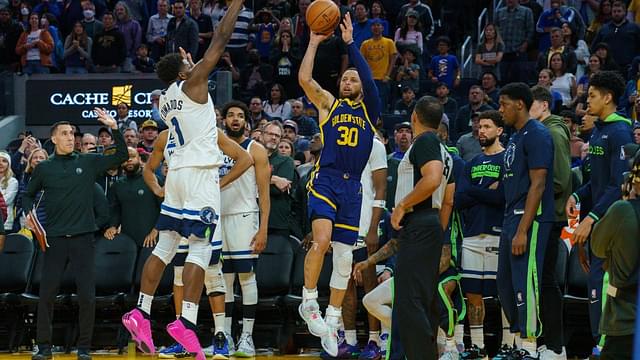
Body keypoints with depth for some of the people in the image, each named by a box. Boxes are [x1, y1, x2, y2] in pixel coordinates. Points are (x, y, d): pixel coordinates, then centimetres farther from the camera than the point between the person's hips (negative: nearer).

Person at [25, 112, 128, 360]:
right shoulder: (44, 168, 8)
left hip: (83, 237, 0)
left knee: (87, 295, -3)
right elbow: (29, 195, 19)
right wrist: (29, 213, 0)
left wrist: (114, 129, -6)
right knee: (47, 293, -2)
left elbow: (121, 156, 6)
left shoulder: (88, 162, 7)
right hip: (54, 237, 0)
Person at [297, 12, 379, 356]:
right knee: (321, 240, -25)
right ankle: (308, 301, -10)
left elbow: (370, 80, -6)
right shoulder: (328, 103, 10)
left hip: (352, 186, 3)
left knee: (344, 258, 4)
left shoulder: (369, 109, 12)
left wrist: (350, 43, -9)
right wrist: (314, 42, -3)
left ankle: (331, 322, 11)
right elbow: (304, 78, -5)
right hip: (325, 180, -3)